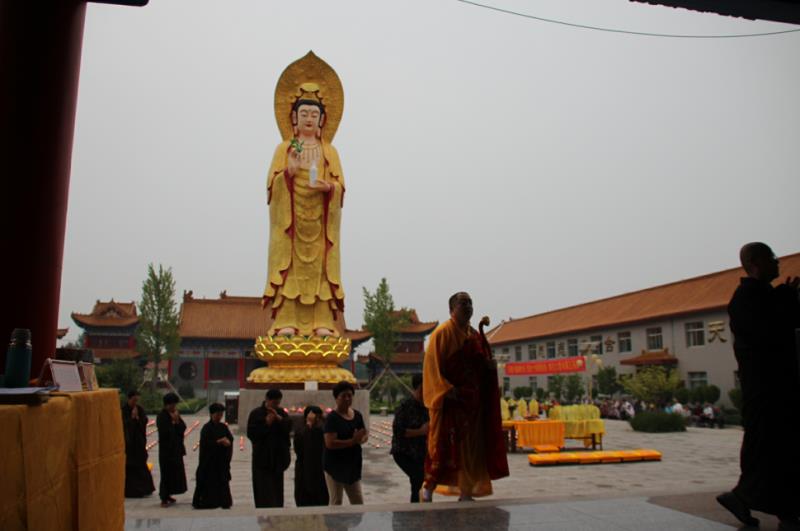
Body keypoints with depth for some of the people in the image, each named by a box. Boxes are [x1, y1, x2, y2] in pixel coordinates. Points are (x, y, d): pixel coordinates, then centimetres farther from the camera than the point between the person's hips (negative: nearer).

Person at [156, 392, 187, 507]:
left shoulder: (175, 414, 8)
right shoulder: (161, 417, -12)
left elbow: (183, 428, 3)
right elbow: (165, 432, -22)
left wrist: (178, 420, -12)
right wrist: (173, 421, -20)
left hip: (176, 448, 7)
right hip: (166, 449, -7)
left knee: (175, 472, 12)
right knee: (167, 473, -4)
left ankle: (167, 495, 25)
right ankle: (164, 499, 3)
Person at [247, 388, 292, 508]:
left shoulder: (281, 413, 8)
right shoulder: (256, 414, -4)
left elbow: (288, 428, -3)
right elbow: (251, 433, -10)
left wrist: (279, 419, -18)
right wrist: (266, 424, -18)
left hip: (278, 456, 4)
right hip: (262, 457, -4)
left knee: (277, 487, 11)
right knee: (264, 490, -7)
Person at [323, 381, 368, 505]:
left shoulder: (357, 415, 4)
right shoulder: (332, 418, -15)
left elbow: (365, 433, 14)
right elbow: (330, 443, -24)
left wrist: (363, 438, -10)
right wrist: (353, 441, -28)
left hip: (353, 464, 6)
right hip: (335, 465, -6)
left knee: (358, 502, 11)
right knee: (336, 503, 6)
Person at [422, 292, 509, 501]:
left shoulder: (474, 335, 14)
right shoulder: (443, 332, -7)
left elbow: (482, 364, 23)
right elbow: (432, 364, -14)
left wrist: (490, 365, 0)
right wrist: (446, 389, -24)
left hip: (472, 401, 7)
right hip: (450, 401, -7)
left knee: (471, 447, 8)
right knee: (444, 446, -5)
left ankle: (465, 493, 17)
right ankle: (428, 489, 11)